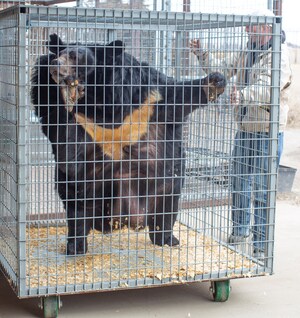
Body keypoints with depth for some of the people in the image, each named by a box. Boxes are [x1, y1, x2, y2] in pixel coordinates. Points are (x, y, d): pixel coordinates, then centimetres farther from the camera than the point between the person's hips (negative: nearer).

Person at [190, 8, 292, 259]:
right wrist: (202, 55, 4)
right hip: (245, 129, 8)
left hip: (266, 133, -8)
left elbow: (267, 87, -29)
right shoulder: (248, 53, 12)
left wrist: (244, 94, -46)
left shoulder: (278, 55, -14)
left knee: (262, 190, -4)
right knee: (240, 182, 18)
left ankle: (262, 244, 6)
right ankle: (240, 230, 36)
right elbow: (225, 68, 18)